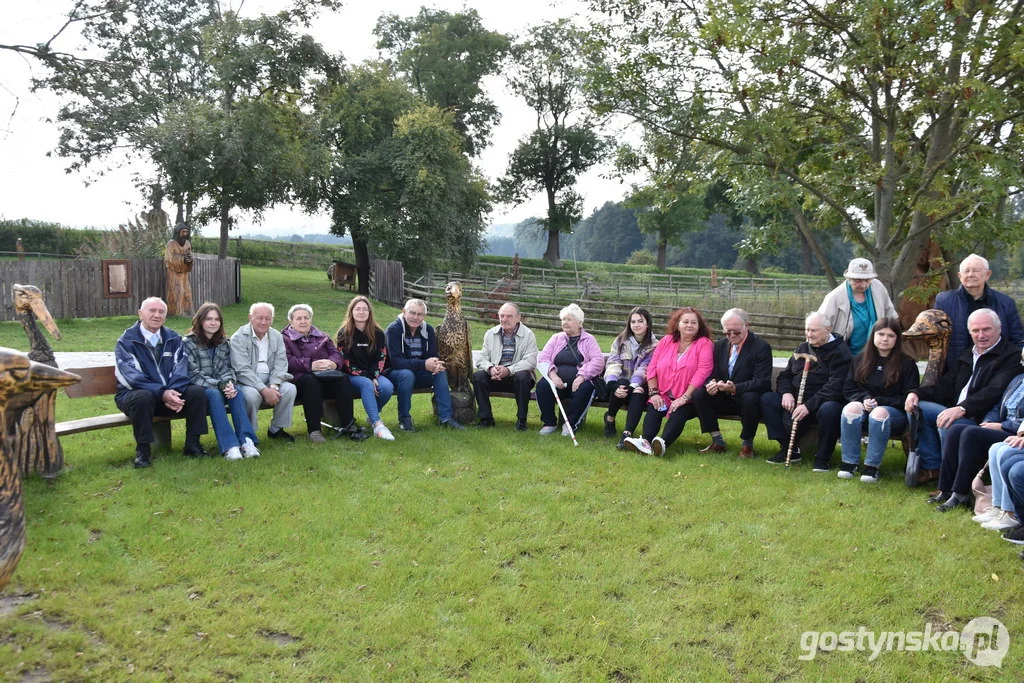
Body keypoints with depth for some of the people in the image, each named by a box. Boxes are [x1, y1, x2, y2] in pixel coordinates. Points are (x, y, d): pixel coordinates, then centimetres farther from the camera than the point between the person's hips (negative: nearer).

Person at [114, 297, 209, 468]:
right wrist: (161, 393, -29)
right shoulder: (126, 341, -5)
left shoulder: (173, 339, 9)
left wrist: (174, 392, -23)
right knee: (143, 397, -38)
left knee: (197, 392, -22)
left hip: (171, 393, 4)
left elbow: (180, 369, -2)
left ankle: (192, 445, -10)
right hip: (134, 394, -4)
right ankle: (142, 450, -19)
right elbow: (130, 376, -17)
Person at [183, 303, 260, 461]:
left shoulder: (223, 343, 10)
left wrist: (229, 383, -18)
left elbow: (226, 369, 6)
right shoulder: (188, 343, -6)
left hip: (218, 386, 4)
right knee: (214, 394, -36)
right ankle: (229, 446, -42)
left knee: (237, 392, -27)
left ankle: (246, 441, -37)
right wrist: (220, 385, -23)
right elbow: (193, 375, -13)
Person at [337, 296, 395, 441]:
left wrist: (374, 377, -14)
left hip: (373, 373, 3)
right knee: (367, 385, -37)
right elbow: (345, 361, -7)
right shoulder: (344, 333, -2)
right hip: (352, 375, -3)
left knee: (387, 387, -28)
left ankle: (372, 416, -1)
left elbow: (381, 358, 5)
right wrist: (367, 379, -17)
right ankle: (377, 424, -45)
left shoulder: (377, 333, 7)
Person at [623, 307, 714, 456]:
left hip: (688, 399, -3)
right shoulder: (666, 341, 13)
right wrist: (654, 393, -5)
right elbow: (652, 367, 8)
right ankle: (646, 441, -45)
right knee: (653, 409, -25)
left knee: (679, 412, -32)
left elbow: (702, 372, -11)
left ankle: (663, 443, -53)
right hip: (662, 396, 4)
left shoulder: (704, 344, 0)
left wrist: (684, 397, -18)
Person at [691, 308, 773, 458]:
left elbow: (762, 382, -19)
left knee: (750, 398, -38)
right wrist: (711, 384, -21)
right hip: (725, 399, 5)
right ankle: (717, 441, -7)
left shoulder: (762, 347, -11)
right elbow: (713, 374, 6)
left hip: (749, 397, -5)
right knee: (699, 394, -19)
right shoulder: (720, 345, 6)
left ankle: (747, 444, -15)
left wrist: (735, 388, -35)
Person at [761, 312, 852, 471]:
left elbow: (836, 386, -19)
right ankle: (789, 449, -7)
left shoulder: (840, 352, -8)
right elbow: (784, 375, 17)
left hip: (823, 402, -6)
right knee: (766, 399, -12)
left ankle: (823, 457, -15)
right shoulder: (801, 349, 14)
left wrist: (809, 405, -27)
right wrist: (786, 393, -7)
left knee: (830, 409, -40)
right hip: (795, 400, 6)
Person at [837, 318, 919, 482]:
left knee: (880, 412, -38)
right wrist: (864, 398, -10)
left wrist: (880, 401, -13)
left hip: (895, 414, -3)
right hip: (864, 408, 3)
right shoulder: (861, 359, 12)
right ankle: (849, 462, -26)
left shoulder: (907, 363, 2)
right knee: (851, 407, -33)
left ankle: (872, 466, -30)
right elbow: (848, 389, 11)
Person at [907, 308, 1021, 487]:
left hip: (983, 420, -9)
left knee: (947, 424, -33)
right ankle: (932, 467, -2)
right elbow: (947, 386, 19)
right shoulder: (967, 355, 20)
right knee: (918, 408, -5)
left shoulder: (1011, 356, -7)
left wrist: (962, 408, -35)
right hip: (957, 412, 9)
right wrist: (917, 394, 1)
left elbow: (994, 392, -23)